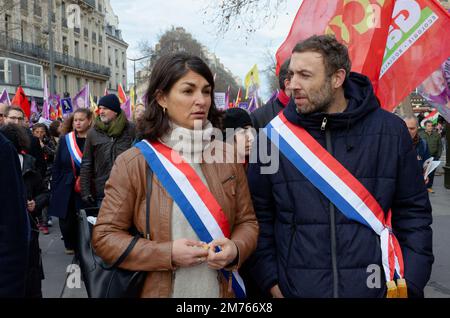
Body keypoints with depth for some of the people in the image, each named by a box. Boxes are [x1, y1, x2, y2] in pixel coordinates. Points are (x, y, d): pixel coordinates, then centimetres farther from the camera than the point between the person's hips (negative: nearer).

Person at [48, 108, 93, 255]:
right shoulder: (65, 140, 7)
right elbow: (57, 165, 9)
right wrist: (54, 187, 4)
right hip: (66, 189, 3)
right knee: (66, 220, 6)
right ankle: (70, 245, 31)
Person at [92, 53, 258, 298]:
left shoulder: (227, 157, -2)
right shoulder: (133, 163, -11)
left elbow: (247, 221, 4)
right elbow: (104, 236, -9)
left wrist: (235, 249, -16)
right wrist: (167, 254, -20)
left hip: (221, 290, 3)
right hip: (159, 290, -2)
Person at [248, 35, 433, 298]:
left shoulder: (390, 131, -3)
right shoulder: (275, 135, -3)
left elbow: (413, 213, 1)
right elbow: (260, 215, 0)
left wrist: (410, 284, -5)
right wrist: (271, 280, -4)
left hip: (377, 287, 0)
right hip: (295, 288, 0)